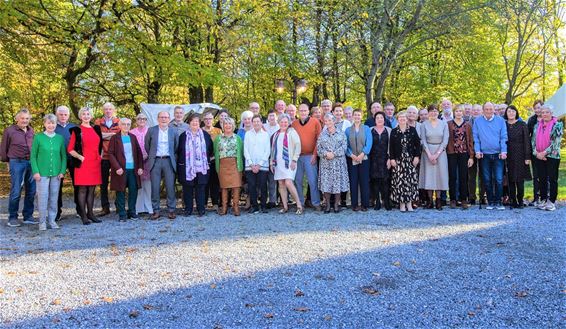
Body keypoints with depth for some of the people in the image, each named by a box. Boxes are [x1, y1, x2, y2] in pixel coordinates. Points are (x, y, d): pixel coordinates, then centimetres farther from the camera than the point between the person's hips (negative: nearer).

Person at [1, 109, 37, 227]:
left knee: (31, 191, 7)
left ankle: (28, 216, 18)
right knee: (16, 192, -4)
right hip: (16, 163, -4)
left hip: (31, 163, 4)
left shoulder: (31, 130, 10)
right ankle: (12, 218, 7)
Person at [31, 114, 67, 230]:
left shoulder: (60, 138, 6)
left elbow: (64, 156, 9)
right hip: (42, 173, -2)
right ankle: (42, 221, 9)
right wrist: (35, 171, -7)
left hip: (56, 173, 2)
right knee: (43, 197, -1)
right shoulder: (38, 137, -1)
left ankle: (52, 220, 18)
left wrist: (62, 171, 0)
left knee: (54, 198, 7)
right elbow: (33, 156, 0)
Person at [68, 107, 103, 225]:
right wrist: (80, 157, -13)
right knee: (83, 189, -1)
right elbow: (70, 149, -2)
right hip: (83, 164, -5)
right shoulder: (77, 131, 0)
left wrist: (100, 156, 12)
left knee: (92, 189, 8)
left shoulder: (96, 129, 14)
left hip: (95, 163, 5)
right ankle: (83, 215, 3)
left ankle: (90, 213, 14)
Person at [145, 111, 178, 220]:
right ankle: (156, 211, 9)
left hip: (168, 161, 0)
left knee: (170, 187, 0)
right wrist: (151, 156, 13)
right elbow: (147, 145, 14)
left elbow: (176, 147, 14)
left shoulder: (173, 131, 7)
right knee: (155, 187, 1)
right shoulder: (151, 130, 4)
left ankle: (171, 210, 8)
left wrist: (174, 158, 8)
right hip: (155, 161, 0)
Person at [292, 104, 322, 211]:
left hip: (310, 156, -3)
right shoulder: (294, 124, 9)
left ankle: (316, 203, 5)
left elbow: (319, 139, -1)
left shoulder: (315, 122, 1)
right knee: (298, 181, 7)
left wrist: (315, 154, -7)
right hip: (297, 156, 3)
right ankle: (300, 203, 16)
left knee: (313, 181, -3)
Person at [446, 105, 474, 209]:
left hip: (464, 154, 1)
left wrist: (471, 156, 0)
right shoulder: (448, 124, 4)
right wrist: (445, 153, -5)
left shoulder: (467, 125, 8)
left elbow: (470, 141, 6)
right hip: (452, 154, -1)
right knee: (452, 177, 2)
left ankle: (464, 200, 9)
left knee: (463, 177, 2)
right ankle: (453, 200, 10)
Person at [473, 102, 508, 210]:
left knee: (499, 179, -4)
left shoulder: (500, 120, 4)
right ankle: (490, 202, 14)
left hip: (498, 154, -1)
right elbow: (475, 137, 4)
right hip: (484, 155, 1)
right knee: (487, 180, 6)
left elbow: (504, 137, 1)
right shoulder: (477, 121, 5)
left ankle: (498, 202, 6)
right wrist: (477, 151, -5)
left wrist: (504, 151, -7)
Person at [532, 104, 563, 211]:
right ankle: (543, 200, 16)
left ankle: (551, 201, 6)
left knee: (552, 179, 0)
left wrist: (544, 153, -16)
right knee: (541, 179, 8)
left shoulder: (557, 125, -3)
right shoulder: (537, 125, 12)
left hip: (552, 156, -4)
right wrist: (536, 152, -7)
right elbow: (533, 140, 8)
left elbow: (556, 142, -11)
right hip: (539, 157, 4)